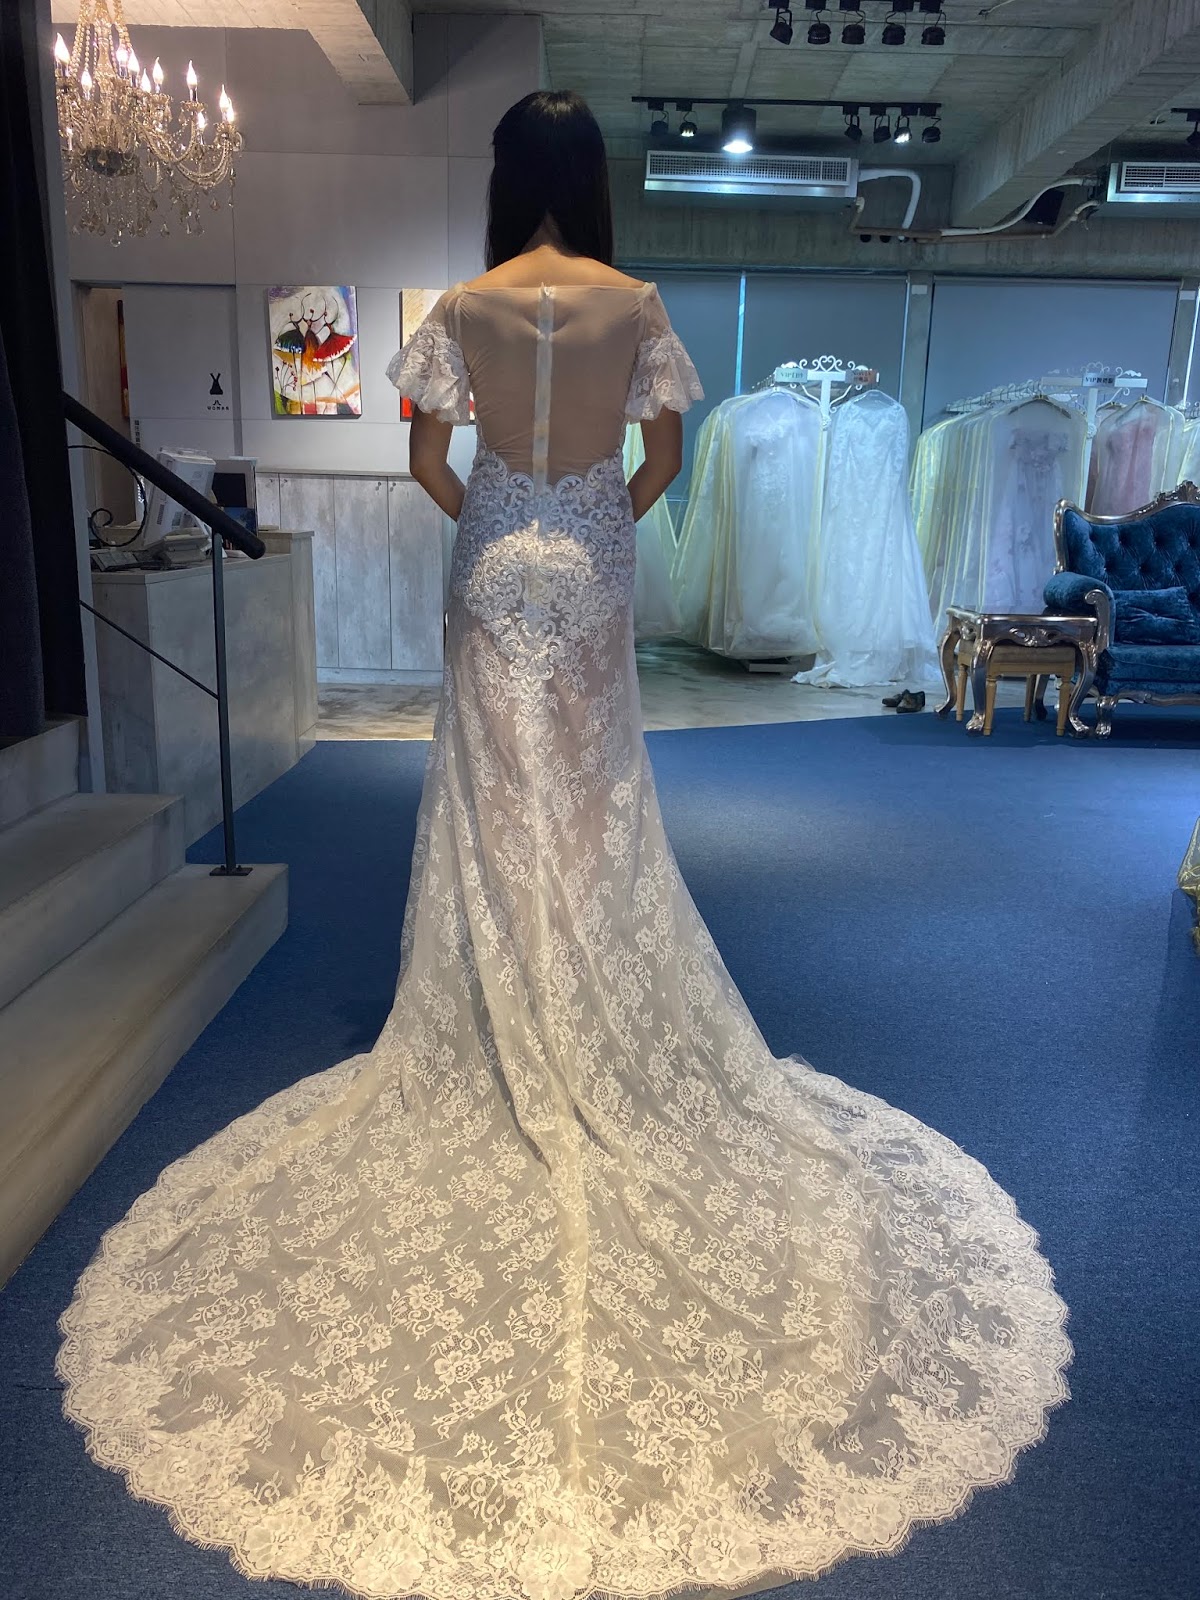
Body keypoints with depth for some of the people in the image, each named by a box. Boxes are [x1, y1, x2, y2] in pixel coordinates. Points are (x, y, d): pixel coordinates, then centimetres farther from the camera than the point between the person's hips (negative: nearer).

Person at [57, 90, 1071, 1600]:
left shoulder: (463, 307, -2)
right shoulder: (637, 303, -2)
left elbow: (426, 461, 0)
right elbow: (664, 458, 2)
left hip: (495, 568, 0)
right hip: (592, 572, 0)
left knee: (496, 802, 8)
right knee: (596, 803, 10)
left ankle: (499, 1038, 17)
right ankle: (604, 1033, 20)